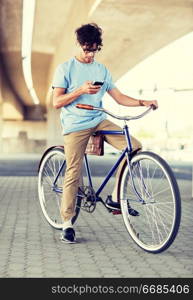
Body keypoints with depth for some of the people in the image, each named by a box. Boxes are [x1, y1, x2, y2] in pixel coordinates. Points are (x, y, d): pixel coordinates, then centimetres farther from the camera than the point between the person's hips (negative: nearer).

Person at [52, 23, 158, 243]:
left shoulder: (101, 70, 15)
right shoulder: (65, 68, 2)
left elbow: (119, 97, 11)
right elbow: (57, 102, -4)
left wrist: (143, 102, -5)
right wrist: (81, 90, -17)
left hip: (99, 121, 4)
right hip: (75, 125, -4)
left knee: (134, 147, -15)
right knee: (73, 174, -7)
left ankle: (115, 198, -4)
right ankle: (67, 223, 7)